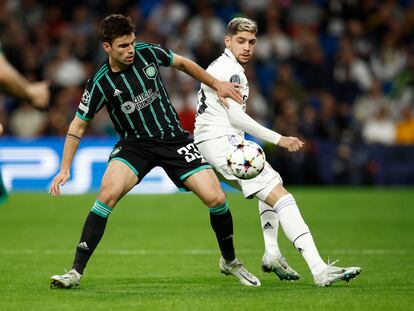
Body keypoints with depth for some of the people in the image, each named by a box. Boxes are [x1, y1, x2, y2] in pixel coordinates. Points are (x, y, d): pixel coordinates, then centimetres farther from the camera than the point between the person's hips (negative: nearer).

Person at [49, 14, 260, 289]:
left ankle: (230, 262, 18)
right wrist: (65, 169, -9)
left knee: (216, 198, -10)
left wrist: (217, 85, 15)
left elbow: (182, 63, 13)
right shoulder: (101, 83, -13)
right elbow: (79, 124, -4)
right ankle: (76, 272, -23)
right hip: (134, 144, -2)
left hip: (174, 139, 2)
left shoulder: (148, 53, -8)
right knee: (108, 193, -29)